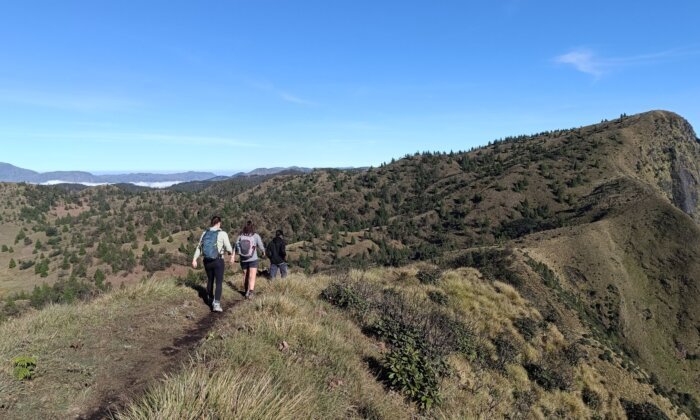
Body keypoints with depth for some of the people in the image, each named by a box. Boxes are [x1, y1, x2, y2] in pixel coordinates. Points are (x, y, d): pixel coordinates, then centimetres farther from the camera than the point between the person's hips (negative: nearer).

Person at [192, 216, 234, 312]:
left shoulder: (205, 233, 3)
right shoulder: (223, 234, -12)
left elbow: (199, 247, 5)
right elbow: (228, 248, -7)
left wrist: (194, 259, 9)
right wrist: (232, 254, 14)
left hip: (207, 261, 5)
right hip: (218, 261, -5)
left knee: (210, 280, 23)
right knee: (219, 282, -1)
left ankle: (210, 299, 40)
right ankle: (216, 304, -13)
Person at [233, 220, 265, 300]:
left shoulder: (240, 236, -3)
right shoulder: (256, 236, -10)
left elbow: (236, 248, -3)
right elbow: (261, 247, -3)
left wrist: (233, 257, 4)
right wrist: (263, 252, 17)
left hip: (243, 260, 4)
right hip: (253, 260, -3)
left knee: (245, 276, 19)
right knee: (252, 277, -4)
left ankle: (246, 291, 31)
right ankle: (250, 292, -19)